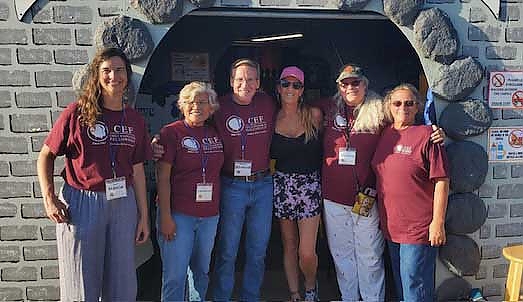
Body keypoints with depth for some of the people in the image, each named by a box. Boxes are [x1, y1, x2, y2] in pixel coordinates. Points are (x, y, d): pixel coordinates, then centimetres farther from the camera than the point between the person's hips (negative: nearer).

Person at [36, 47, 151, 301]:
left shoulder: (135, 120, 4)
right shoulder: (77, 113, -7)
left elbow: (137, 171, 7)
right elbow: (46, 156, 0)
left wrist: (143, 216, 8)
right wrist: (49, 199, -11)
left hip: (124, 204, 4)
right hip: (82, 202, -3)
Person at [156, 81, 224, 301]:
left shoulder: (216, 134, 8)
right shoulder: (171, 132, -5)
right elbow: (162, 178, -9)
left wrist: (220, 209, 10)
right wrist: (165, 216, -13)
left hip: (210, 215, 5)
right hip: (178, 214, -4)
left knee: (202, 271, 18)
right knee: (175, 275, 1)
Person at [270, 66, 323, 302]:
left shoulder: (314, 115, -2)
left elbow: (323, 147, 9)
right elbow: (268, 155, 10)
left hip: (309, 185, -1)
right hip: (282, 186, 2)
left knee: (307, 253, -4)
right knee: (289, 246, 12)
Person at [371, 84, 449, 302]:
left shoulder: (426, 135, -11)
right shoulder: (384, 134, 6)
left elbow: (441, 182, -13)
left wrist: (438, 222, -15)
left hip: (419, 228, -6)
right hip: (390, 226, 6)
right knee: (399, 284, 21)